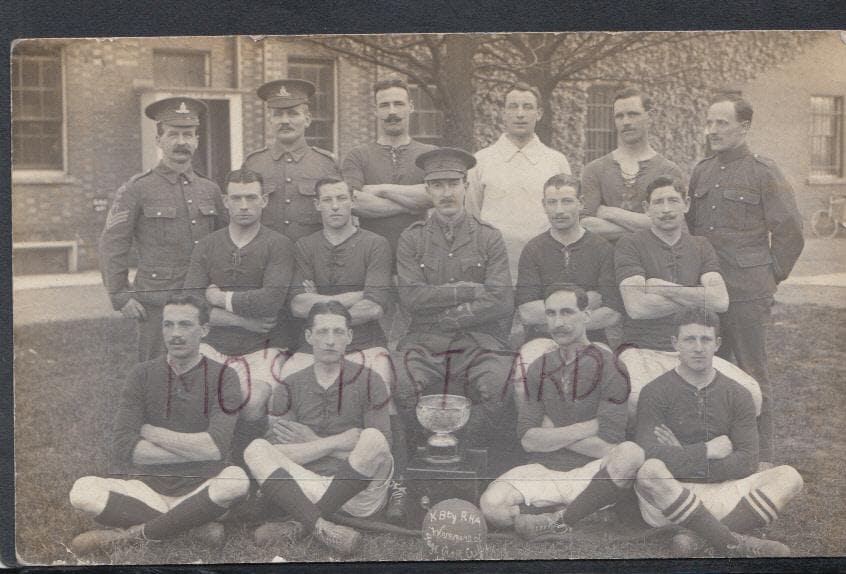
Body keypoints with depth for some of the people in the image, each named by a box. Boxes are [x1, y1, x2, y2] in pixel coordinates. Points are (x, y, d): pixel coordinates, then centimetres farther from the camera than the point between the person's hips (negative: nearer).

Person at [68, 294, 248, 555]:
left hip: (200, 490, -1)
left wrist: (151, 432, -8)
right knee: (83, 491, -24)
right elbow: (123, 447, -7)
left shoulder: (223, 377, 0)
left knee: (236, 479, -34)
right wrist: (196, 451, -11)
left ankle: (128, 534, -21)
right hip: (146, 487, 2)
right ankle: (195, 523, -18)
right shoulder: (143, 374, 5)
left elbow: (216, 447, -15)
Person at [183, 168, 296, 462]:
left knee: (254, 403, -28)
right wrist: (244, 320, -8)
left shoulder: (278, 245, 1)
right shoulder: (207, 246, 11)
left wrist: (220, 297, -2)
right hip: (212, 346, 3)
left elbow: (271, 300, -14)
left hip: (260, 350, -2)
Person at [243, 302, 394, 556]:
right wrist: (340, 441, -9)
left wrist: (312, 443, -5)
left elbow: (381, 448, -6)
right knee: (256, 449, -20)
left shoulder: (368, 381, 5)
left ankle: (299, 525, -26)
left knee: (372, 438, -29)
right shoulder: (289, 388, 9)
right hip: (308, 487, 2)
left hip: (361, 494, -1)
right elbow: (281, 455, -4)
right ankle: (323, 528, -38)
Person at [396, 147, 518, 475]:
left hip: (479, 340, -1)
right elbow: (411, 298, -3)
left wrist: (439, 315, -6)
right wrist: (469, 290, -5)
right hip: (424, 342, 1)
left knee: (498, 391, -30)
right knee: (400, 390, -27)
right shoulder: (411, 239, 10)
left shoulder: (489, 238, 9)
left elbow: (500, 302, -3)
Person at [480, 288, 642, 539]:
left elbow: (608, 446, -11)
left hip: (590, 473, -1)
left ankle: (560, 521, -19)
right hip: (543, 471, 1)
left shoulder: (609, 367, -4)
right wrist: (587, 428, -10)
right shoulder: (539, 368, 9)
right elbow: (528, 439, -1)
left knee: (631, 453, -35)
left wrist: (552, 433, -4)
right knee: (491, 504, -27)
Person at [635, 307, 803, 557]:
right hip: (670, 494, -3)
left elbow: (748, 462, -2)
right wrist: (707, 451, -10)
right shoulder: (655, 393, -1)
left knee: (789, 477, -16)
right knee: (650, 471, -35)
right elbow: (650, 455, -16)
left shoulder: (738, 395, 9)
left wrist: (684, 459, -9)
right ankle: (734, 544, -32)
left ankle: (698, 535, -31)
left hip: (722, 493, 4)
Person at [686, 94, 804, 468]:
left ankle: (763, 457, 12)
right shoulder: (701, 172, 12)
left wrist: (771, 276, 0)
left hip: (747, 294, -5)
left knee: (753, 374, 2)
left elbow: (790, 233, -3)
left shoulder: (764, 173, -4)